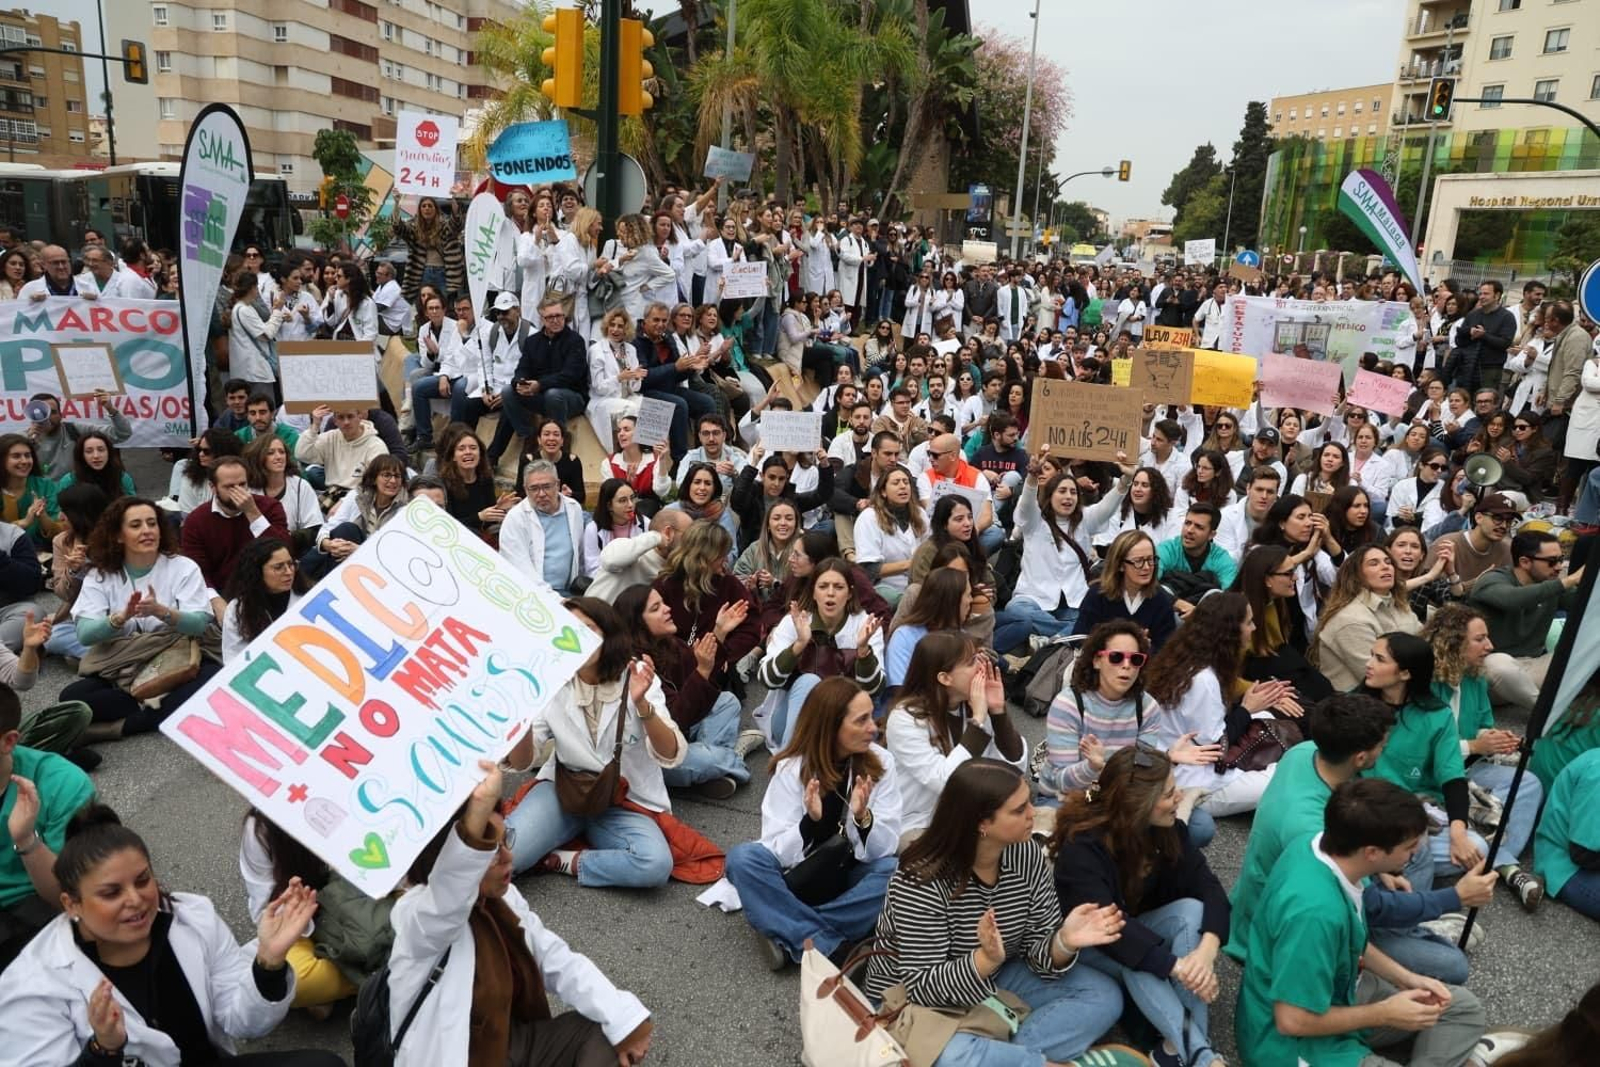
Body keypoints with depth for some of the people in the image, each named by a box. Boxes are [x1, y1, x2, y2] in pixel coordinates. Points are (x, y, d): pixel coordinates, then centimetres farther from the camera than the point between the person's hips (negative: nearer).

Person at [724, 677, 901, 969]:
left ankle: (793, 933, -24)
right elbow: (776, 851, -17)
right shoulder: (791, 767, -13)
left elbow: (885, 848, -13)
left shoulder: (881, 762, -10)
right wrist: (810, 822, -35)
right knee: (742, 857, -28)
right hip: (800, 877, -1)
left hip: (853, 877, 1)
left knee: (897, 871, -31)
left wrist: (863, 818, -33)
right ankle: (830, 945, -27)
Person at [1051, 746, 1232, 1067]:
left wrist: (1207, 948, -40)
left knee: (1192, 909, -25)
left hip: (1136, 928, 5)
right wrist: (1176, 965, -46)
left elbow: (1207, 886, -21)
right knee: (1133, 959, -38)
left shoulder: (1168, 828, -13)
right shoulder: (1082, 848, -31)